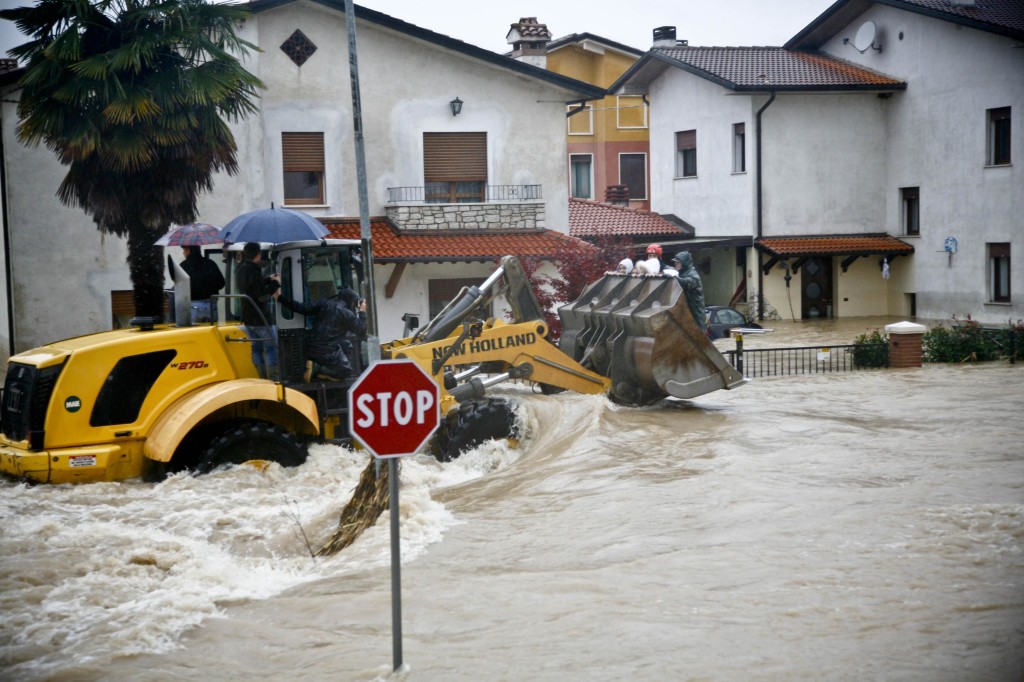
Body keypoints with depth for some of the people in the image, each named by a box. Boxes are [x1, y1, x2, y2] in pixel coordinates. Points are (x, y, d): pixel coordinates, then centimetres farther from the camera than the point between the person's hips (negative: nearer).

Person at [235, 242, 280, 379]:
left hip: (247, 317, 9)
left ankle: (262, 378, 17)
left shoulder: (240, 270, 6)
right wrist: (275, 284, -11)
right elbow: (263, 296, -22)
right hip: (260, 318, -9)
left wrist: (269, 280, 15)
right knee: (271, 347, -1)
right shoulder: (253, 272, -22)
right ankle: (274, 378, -3)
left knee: (256, 347, 13)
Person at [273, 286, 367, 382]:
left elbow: (303, 309, -3)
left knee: (346, 345, 23)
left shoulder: (324, 303, 5)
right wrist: (362, 313, 8)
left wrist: (280, 298, 3)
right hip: (327, 351, -7)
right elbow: (361, 334, -2)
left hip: (312, 348, 7)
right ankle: (316, 369, -9)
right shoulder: (347, 314, -8)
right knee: (346, 370, 9)